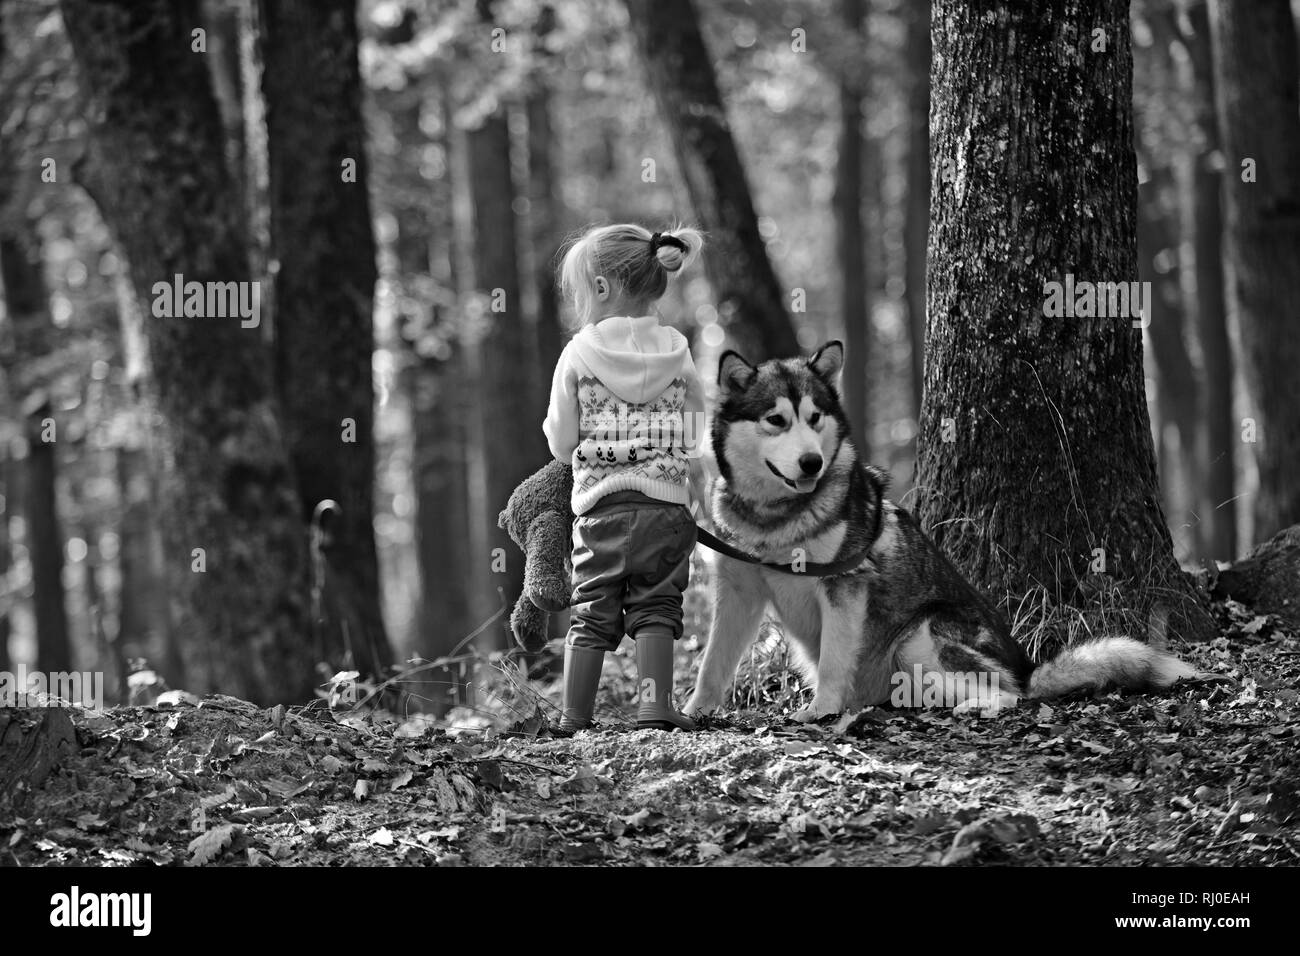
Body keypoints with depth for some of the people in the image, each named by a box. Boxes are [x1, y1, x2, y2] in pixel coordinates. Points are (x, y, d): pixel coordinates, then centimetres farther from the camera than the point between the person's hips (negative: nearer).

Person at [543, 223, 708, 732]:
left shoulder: (579, 354, -4)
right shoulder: (678, 352, 2)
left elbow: (561, 443, 0)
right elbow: (698, 442, 6)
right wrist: (698, 491, 20)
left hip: (600, 504, -1)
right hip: (666, 504, 1)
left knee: (591, 612, 6)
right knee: (655, 608, 6)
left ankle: (575, 714, 9)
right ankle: (655, 704, -3)